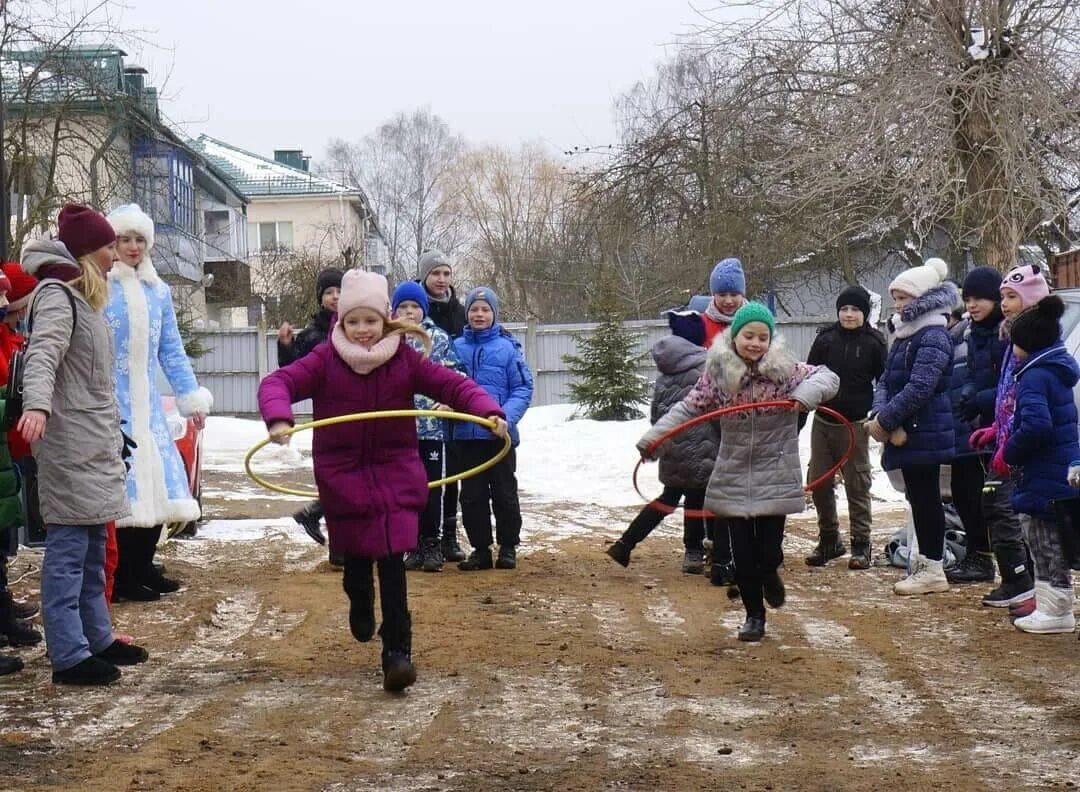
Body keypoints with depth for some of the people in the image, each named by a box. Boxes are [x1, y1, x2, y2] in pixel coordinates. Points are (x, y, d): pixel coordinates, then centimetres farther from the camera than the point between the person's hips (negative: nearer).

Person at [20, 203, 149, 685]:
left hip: (94, 442, 10)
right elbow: (42, 354, -27)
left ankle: (97, 640, 24)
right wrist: (36, 404, -43)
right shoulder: (56, 295, -10)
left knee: (92, 549, 15)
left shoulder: (82, 297, 19)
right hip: (69, 444, -10)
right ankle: (69, 657, -9)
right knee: (68, 547, -9)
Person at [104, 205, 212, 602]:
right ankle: (122, 577, 3)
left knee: (157, 482, 8)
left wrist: (192, 398, 12)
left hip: (148, 405, 6)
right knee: (120, 486, -6)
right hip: (109, 405, -6)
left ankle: (143, 566, 21)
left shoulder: (158, 291, 11)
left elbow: (171, 352, 16)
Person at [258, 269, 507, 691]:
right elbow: (279, 383, -16)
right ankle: (360, 607, 47)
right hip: (344, 477, 0)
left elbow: (453, 385, -5)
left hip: (396, 474, 0)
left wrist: (488, 411, -22)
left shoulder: (405, 359, -4)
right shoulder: (325, 360, -8)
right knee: (357, 558, 11)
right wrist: (278, 418, -37)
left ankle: (397, 652, -5)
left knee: (392, 562, -9)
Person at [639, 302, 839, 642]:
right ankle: (754, 615, 23)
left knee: (769, 551, -3)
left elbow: (828, 377, -5)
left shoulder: (784, 370, -6)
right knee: (743, 554, 3)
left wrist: (807, 393, -27)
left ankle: (769, 575, 35)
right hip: (734, 481, 1)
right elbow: (690, 407, 0)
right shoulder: (717, 374, -2)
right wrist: (654, 436, -9)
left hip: (775, 481, -1)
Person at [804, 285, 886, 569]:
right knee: (818, 482, 6)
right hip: (823, 421, 3)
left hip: (855, 425, -3)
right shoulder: (825, 339, 3)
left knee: (857, 484, 2)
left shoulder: (873, 342, -3)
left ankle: (861, 544, 9)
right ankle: (829, 539, 19)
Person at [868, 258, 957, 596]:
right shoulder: (904, 335, 15)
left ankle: (933, 569, 2)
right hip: (906, 432, 9)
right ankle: (926, 562, 21)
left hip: (925, 432, -9)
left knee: (926, 496, -4)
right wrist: (879, 412, -7)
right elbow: (885, 381, 12)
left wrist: (886, 420, -17)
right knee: (918, 496, 13)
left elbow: (919, 387, -22)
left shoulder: (934, 336, -14)